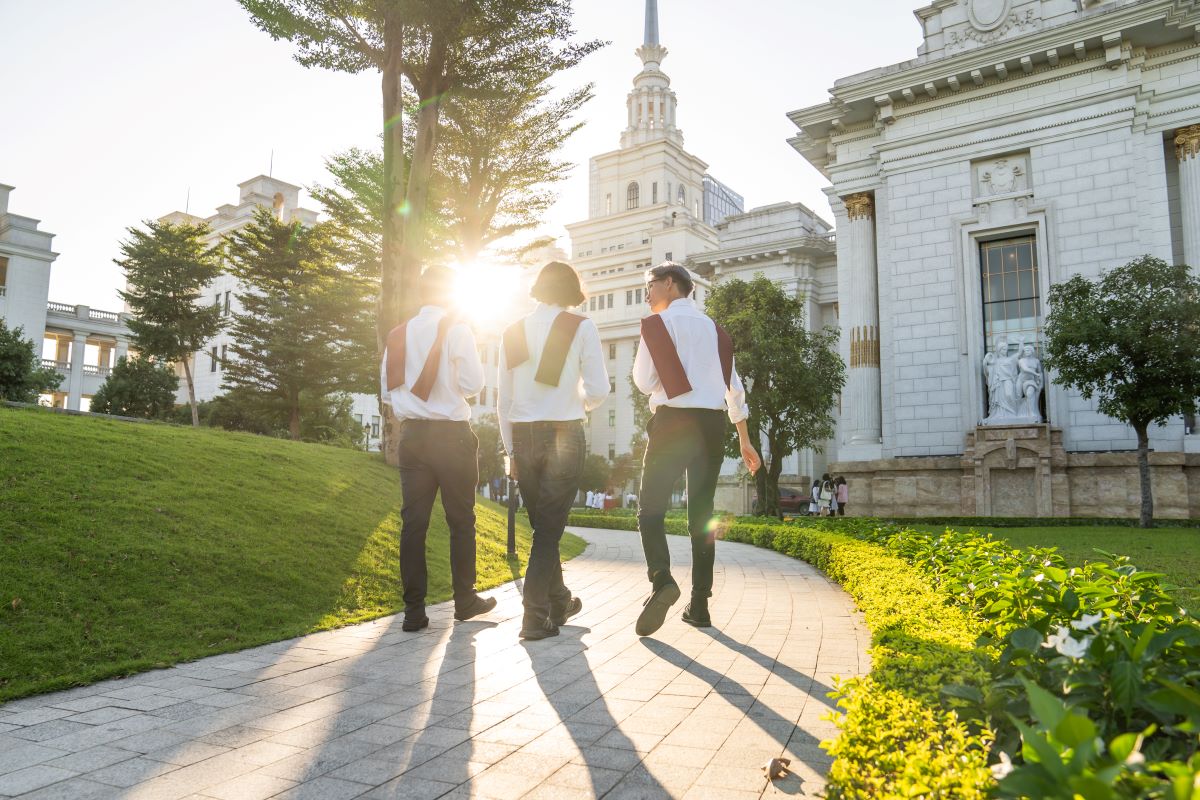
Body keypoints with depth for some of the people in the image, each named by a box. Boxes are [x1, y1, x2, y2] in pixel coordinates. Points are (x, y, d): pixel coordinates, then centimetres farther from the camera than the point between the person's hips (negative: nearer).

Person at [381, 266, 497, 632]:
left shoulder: (398, 334, 7)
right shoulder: (457, 330, -7)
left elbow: (388, 391, 10)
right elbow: (473, 384, -10)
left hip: (411, 434, 4)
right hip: (451, 434, -4)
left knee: (413, 521, 5)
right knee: (461, 520, 8)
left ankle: (413, 610, 6)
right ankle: (465, 600, 18)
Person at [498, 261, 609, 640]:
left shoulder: (513, 332, 9)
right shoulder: (581, 327, -2)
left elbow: (503, 400, 8)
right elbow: (598, 390, -8)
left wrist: (511, 450, 16)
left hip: (523, 436, 4)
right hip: (564, 434, -4)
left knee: (543, 525, 17)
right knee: (550, 527, 1)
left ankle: (559, 602, 32)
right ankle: (535, 616, 1)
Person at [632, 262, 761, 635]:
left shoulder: (658, 324, 0)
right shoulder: (713, 328, 16)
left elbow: (645, 381, -5)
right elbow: (734, 388, 15)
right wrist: (745, 441, 20)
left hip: (673, 422, -5)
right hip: (712, 424, 5)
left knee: (652, 508, -1)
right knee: (702, 514, 9)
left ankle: (661, 580, -26)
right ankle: (699, 604, 11)